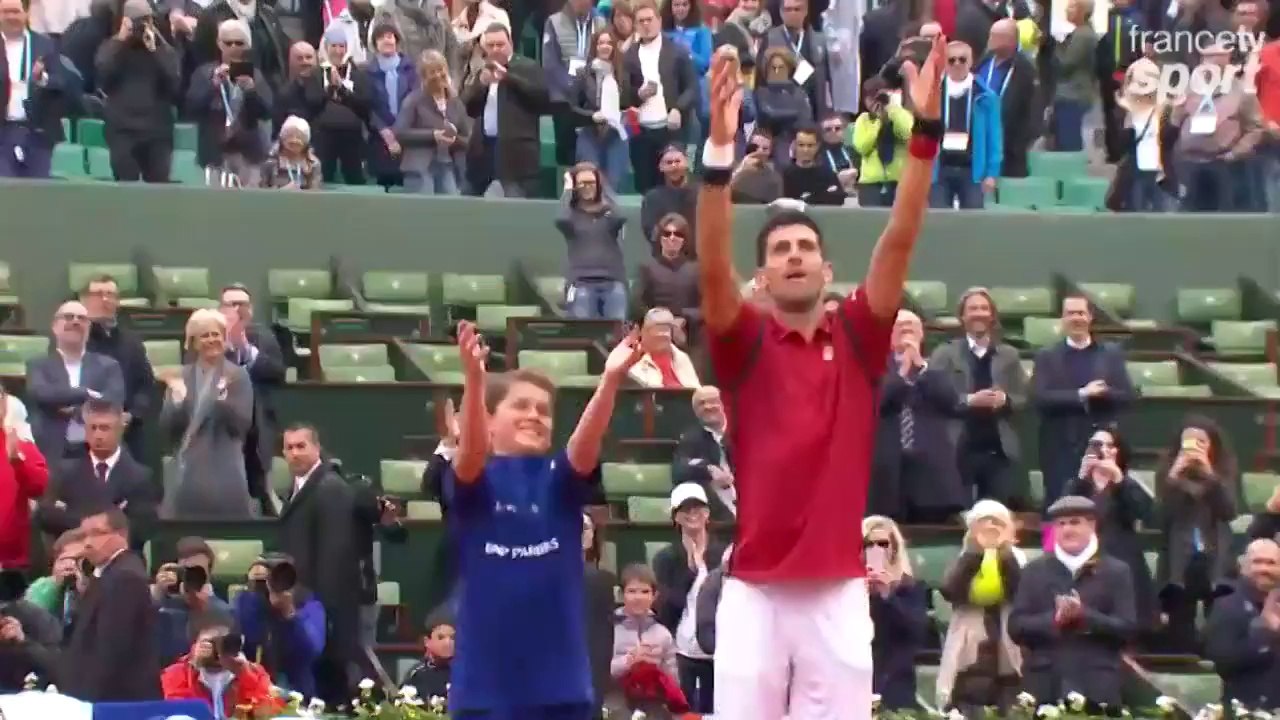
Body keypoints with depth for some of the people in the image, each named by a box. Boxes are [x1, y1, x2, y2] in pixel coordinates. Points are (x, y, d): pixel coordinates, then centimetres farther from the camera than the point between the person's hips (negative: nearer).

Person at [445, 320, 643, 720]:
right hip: (485, 678, -2)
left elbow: (587, 444, -15)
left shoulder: (561, 480, 5)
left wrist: (610, 381, -34)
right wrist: (474, 379, -42)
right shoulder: (474, 481, -1)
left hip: (559, 673, 2)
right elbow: (470, 449, -23)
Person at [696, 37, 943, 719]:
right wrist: (720, 149, -29)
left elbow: (899, 241, -4)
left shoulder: (857, 337, 6)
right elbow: (712, 266, -16)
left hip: (839, 592, 1)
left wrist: (926, 129, -15)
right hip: (754, 591, -1)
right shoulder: (745, 341, 2)